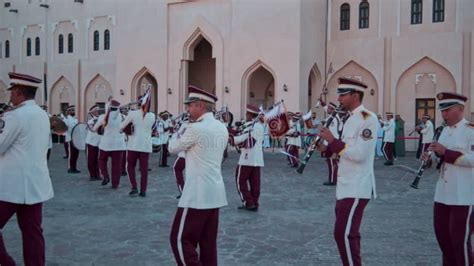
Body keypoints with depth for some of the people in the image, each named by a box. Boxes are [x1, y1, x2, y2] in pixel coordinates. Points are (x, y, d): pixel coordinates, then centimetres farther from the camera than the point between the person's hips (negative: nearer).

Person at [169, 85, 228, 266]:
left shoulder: (195, 129, -16)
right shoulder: (222, 128, 9)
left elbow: (173, 148, -2)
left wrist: (178, 133, 16)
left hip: (197, 194, -8)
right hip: (215, 192, 8)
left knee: (180, 239, 1)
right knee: (208, 241, 14)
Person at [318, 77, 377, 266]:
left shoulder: (368, 118, -16)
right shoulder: (351, 119, 14)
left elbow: (359, 154, -24)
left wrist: (333, 140, -20)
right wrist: (328, 148, 3)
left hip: (357, 188, -10)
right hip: (347, 186, 10)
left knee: (343, 234, -9)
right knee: (348, 233, 16)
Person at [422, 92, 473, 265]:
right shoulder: (445, 130, 12)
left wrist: (446, 152, -24)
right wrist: (431, 156, 1)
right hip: (442, 193, 8)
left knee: (460, 239, 0)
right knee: (442, 233, 15)